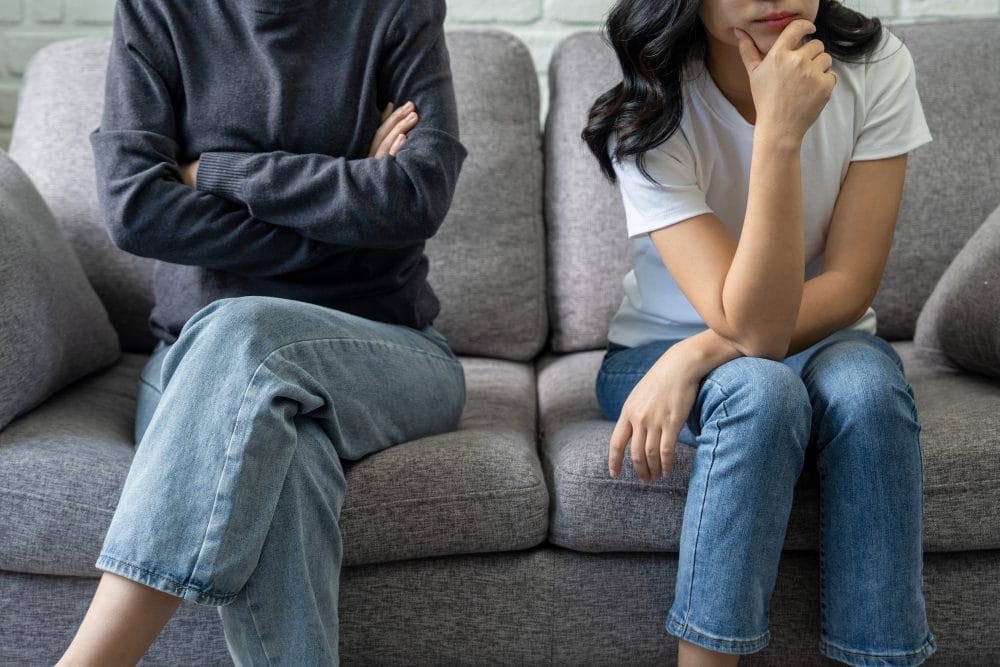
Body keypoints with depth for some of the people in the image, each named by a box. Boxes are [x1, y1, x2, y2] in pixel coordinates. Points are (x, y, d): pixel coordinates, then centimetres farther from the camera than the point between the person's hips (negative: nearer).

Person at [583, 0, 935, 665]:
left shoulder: (876, 67, -14)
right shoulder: (650, 118, -22)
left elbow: (851, 284, -16)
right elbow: (754, 328, -30)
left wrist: (697, 354, -28)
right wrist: (779, 133, -38)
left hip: (821, 340, 2)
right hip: (661, 353, -2)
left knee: (865, 385, -31)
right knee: (762, 390, -34)